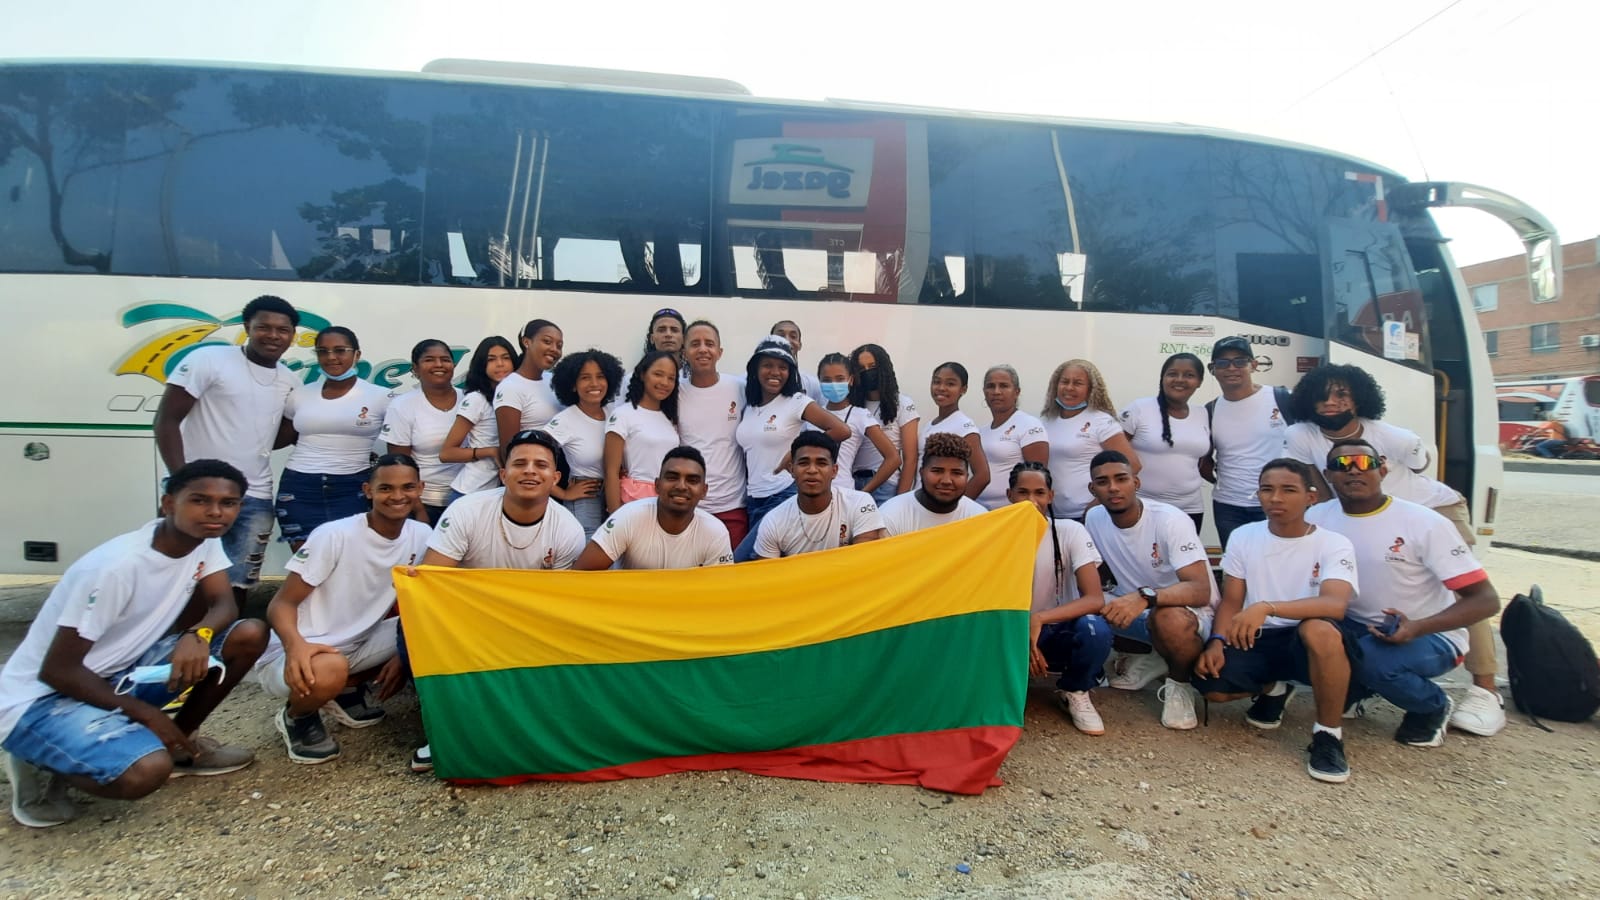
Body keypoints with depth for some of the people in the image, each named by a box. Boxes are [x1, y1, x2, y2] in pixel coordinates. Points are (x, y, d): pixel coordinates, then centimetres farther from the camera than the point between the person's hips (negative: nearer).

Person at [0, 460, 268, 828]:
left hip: (121, 673, 7)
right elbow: (57, 671, -21)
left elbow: (224, 605, -5)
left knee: (250, 635, -13)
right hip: (41, 698, -7)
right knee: (148, 770, -32)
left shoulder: (205, 539, -7)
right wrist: (144, 713, -17)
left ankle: (181, 742, 7)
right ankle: (41, 766, 1)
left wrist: (199, 634, -29)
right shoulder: (115, 567, -28)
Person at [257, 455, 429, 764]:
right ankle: (297, 717, 1)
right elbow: (281, 602, -18)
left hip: (358, 644, 6)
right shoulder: (333, 536, -20)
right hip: (299, 653, -5)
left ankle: (348, 691, 9)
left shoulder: (422, 536, -6)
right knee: (329, 670, -38)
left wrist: (403, 654, -10)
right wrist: (295, 644, -39)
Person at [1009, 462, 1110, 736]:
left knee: (1095, 629, -34)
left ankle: (1074, 692, -2)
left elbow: (1095, 599, -23)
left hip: (1059, 633, 0)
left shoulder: (1070, 531, -13)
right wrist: (1023, 642, -25)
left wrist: (1039, 618, -35)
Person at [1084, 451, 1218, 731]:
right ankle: (1152, 660, 5)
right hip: (1136, 608, 6)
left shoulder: (1170, 520, -24)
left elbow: (1201, 591, -32)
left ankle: (1179, 684, -7)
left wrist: (1144, 596, -48)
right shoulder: (1094, 518, -7)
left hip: (1189, 612, -6)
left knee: (1168, 618, -40)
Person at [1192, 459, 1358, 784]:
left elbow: (1335, 605, -28)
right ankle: (1273, 689, 12)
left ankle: (1329, 735, -15)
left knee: (1321, 630, -39)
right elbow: (1231, 601, 3)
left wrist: (1266, 607, -43)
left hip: (1305, 642, -3)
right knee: (1209, 682, -25)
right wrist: (1217, 641, -16)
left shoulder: (1334, 544, -9)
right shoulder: (1243, 537, 1)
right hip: (1255, 640, 3)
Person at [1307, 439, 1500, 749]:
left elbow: (1486, 600, -16)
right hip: (1356, 627, 3)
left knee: (1372, 658, -35)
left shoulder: (1424, 523, -16)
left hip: (1431, 636, -3)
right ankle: (1357, 686, 7)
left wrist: (1416, 628, -31)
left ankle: (1433, 706, 1)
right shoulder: (1317, 518, -6)